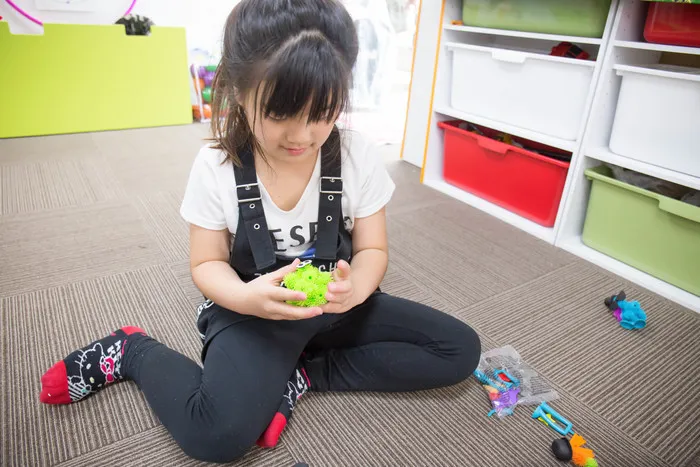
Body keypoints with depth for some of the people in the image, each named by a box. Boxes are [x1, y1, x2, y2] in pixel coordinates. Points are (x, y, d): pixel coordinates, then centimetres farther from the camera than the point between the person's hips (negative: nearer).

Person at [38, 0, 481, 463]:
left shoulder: (357, 156, -11)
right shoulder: (216, 166, -13)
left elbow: (372, 250, -4)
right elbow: (207, 264, -5)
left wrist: (354, 288, -29)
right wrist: (247, 297, -29)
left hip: (337, 305, 4)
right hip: (254, 309, -3)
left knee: (461, 350, -7)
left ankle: (303, 375, -7)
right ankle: (132, 351, 4)